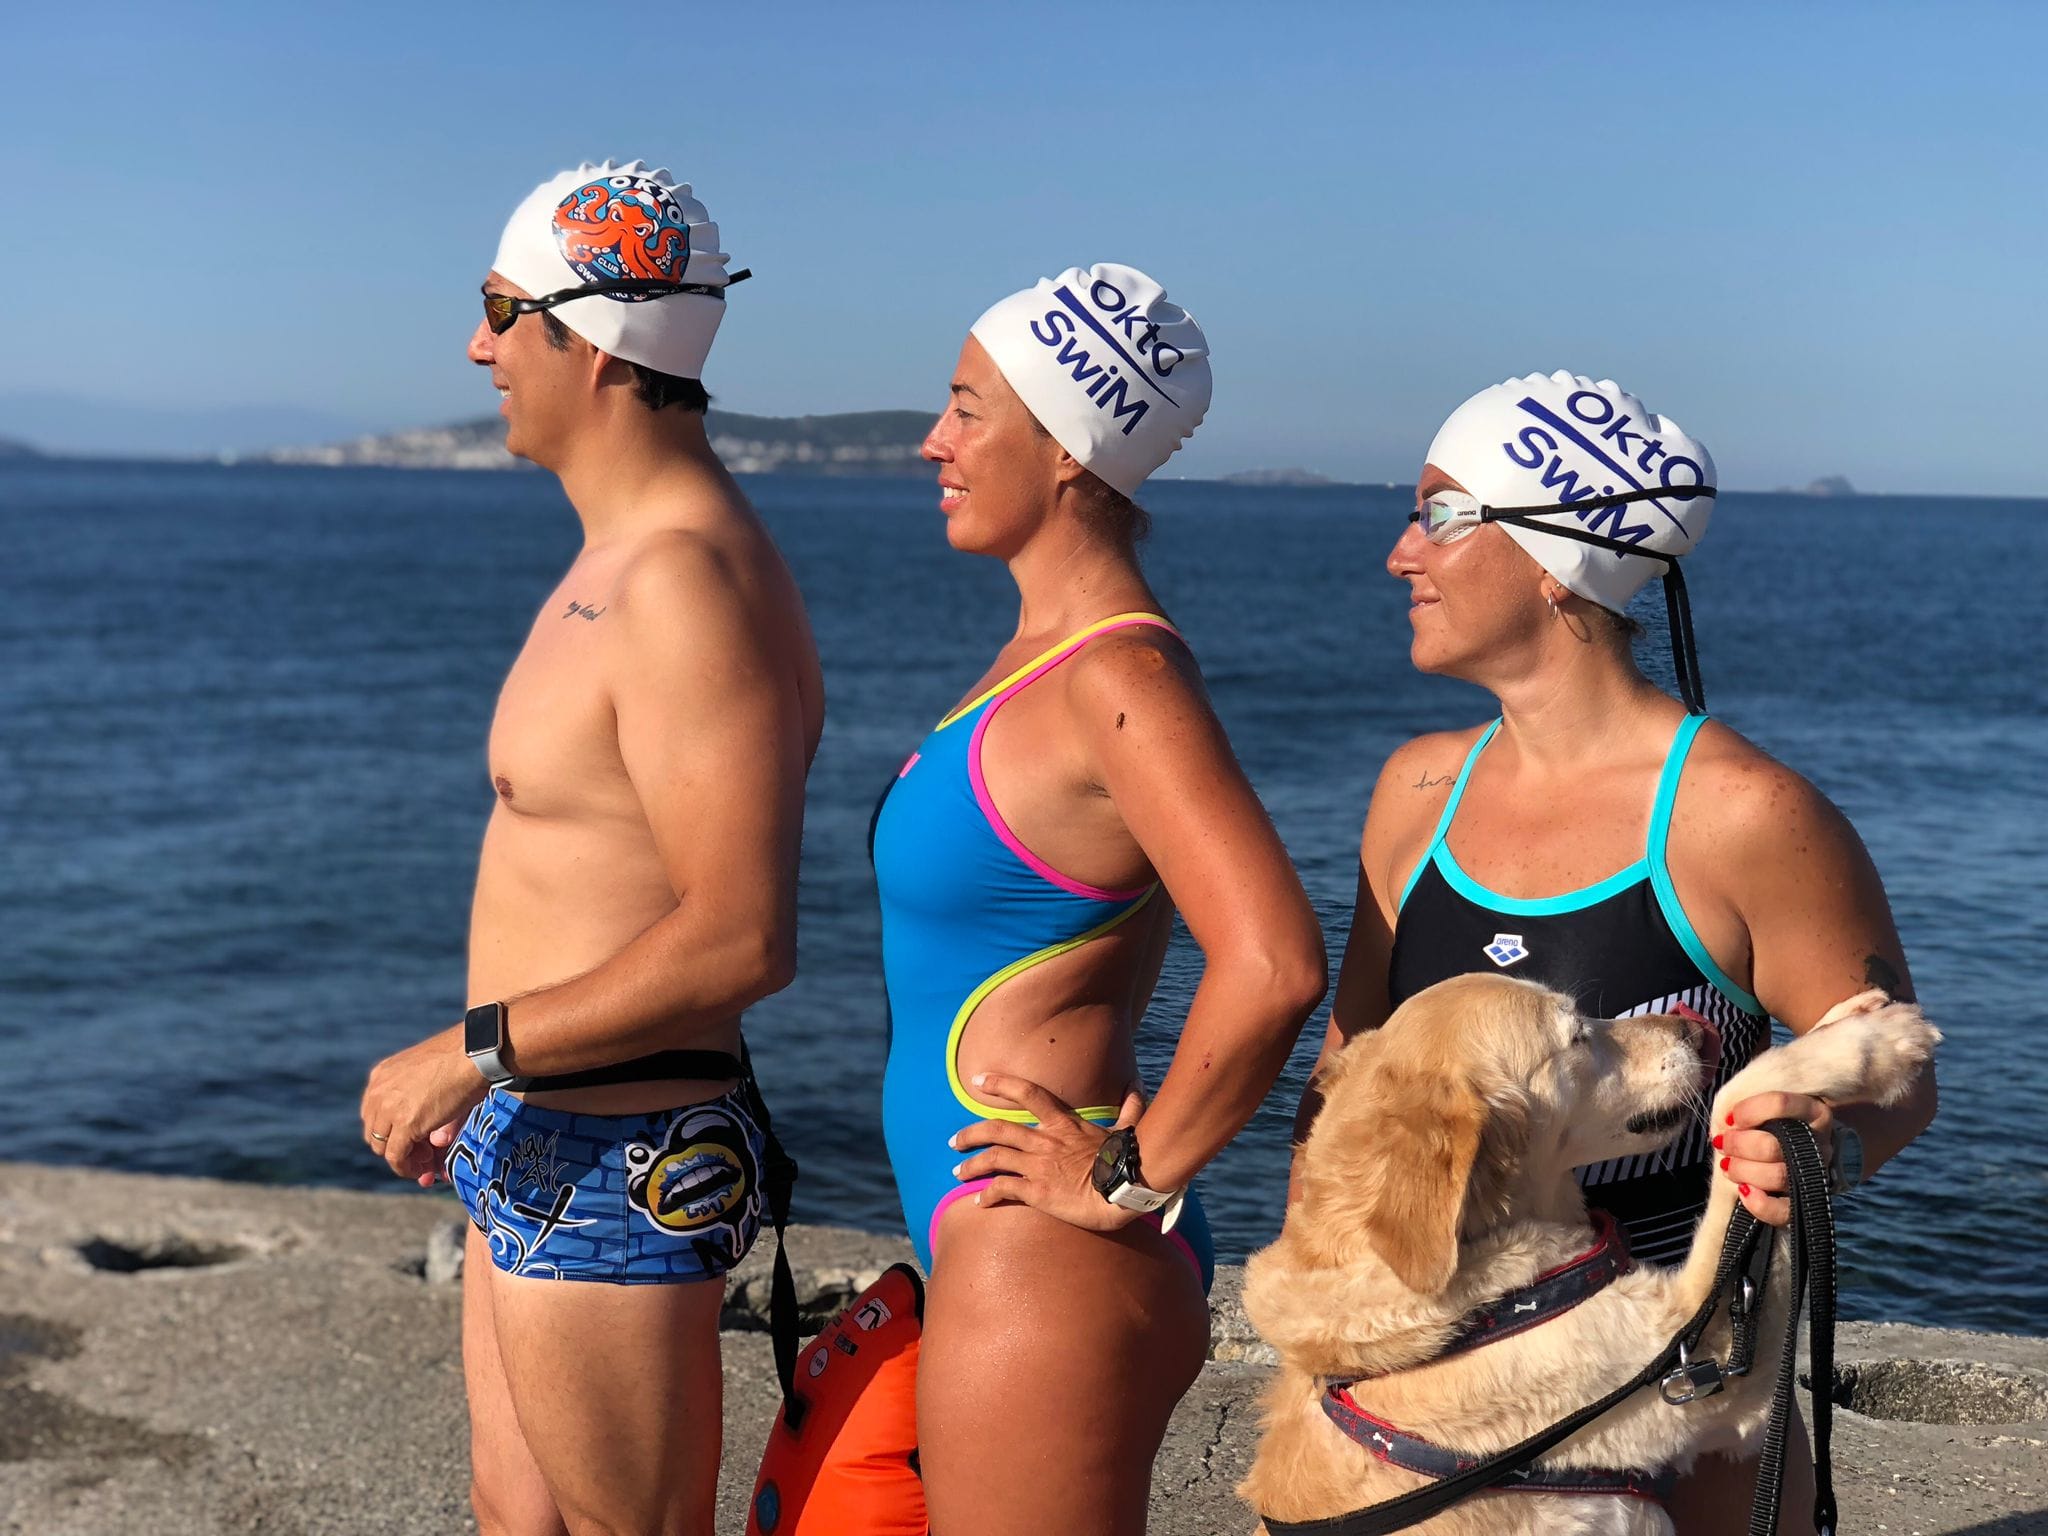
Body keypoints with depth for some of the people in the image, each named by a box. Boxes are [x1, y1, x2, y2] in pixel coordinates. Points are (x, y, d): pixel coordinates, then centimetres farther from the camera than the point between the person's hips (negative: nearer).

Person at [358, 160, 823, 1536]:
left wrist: (474, 1049, -21)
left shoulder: (688, 585, -22)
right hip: (539, 1148, 10)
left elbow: (743, 938, -27)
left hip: (610, 1171, -10)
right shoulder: (627, 554, 11)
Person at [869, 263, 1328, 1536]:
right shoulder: (1045, 650, 11)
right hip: (1002, 1247, 10)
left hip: (1045, 1266, -10)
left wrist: (1134, 1178, -19)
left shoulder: (1120, 679, -19)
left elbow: (1273, 965, -30)